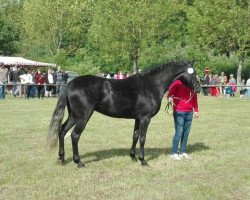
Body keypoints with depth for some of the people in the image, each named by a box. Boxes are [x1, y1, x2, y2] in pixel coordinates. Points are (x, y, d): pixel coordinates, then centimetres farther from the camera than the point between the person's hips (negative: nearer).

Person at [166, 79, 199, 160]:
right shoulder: (177, 83, -6)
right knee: (179, 132, -6)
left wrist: (196, 110, 17)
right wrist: (169, 98, -34)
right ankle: (174, 153, 4)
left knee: (186, 132, 9)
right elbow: (170, 93, -11)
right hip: (179, 112, -6)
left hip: (189, 112, 6)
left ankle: (183, 152, 20)